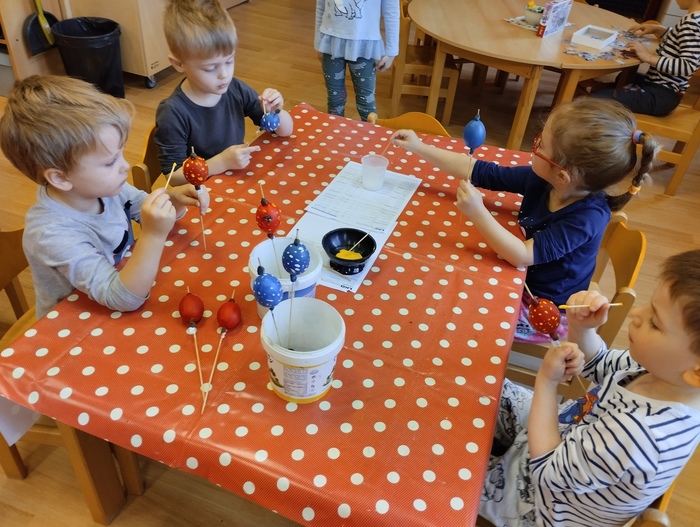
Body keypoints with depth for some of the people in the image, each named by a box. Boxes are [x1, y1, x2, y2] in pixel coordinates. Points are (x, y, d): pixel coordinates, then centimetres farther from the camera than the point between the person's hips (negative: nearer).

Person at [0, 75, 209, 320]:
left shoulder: (101, 185, -12)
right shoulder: (52, 234, -29)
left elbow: (148, 209, 5)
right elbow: (125, 299, -31)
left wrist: (173, 198, -16)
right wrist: (153, 236, -40)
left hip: (127, 279, 7)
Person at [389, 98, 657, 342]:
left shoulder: (586, 218, -32)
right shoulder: (541, 179, -14)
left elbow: (524, 255, -34)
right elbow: (480, 172, -10)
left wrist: (478, 213, -43)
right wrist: (421, 148, -9)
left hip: (546, 311, -6)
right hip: (523, 280, 6)